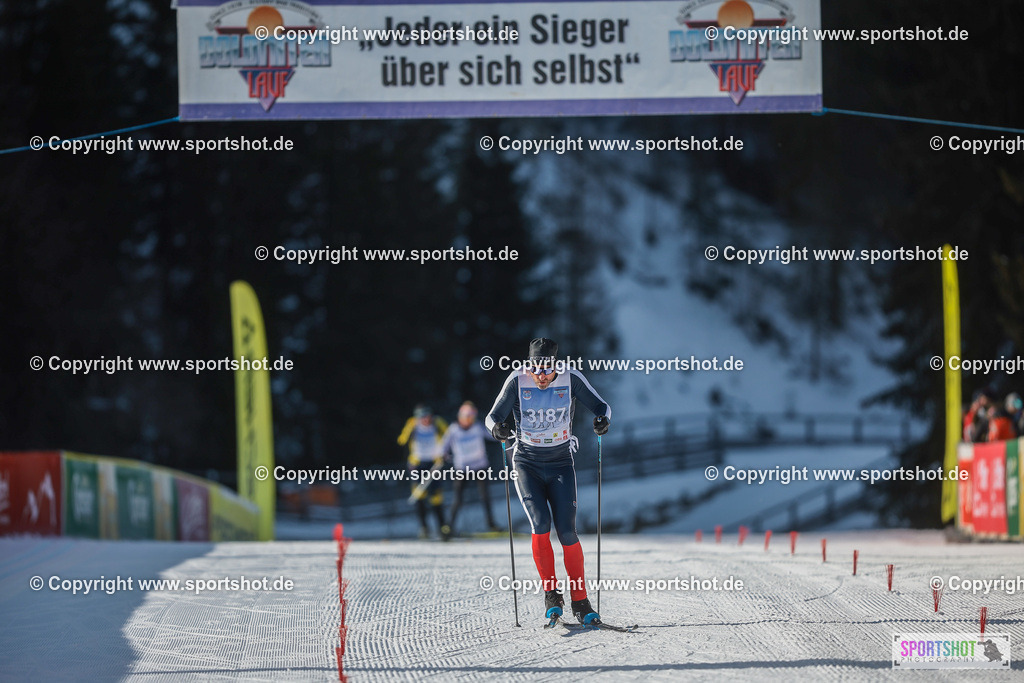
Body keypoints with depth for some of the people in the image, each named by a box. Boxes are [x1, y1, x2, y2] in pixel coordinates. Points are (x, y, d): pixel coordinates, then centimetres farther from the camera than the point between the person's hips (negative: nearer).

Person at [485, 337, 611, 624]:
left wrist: (602, 419, -25)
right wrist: (497, 427, -30)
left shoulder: (571, 379, -10)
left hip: (561, 464, 0)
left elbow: (600, 406, -2)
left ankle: (580, 601, 2)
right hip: (527, 463, 0)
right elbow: (493, 416, -6)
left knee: (567, 532, -7)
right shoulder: (517, 381, -11)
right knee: (540, 524, -19)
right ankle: (551, 592, -7)